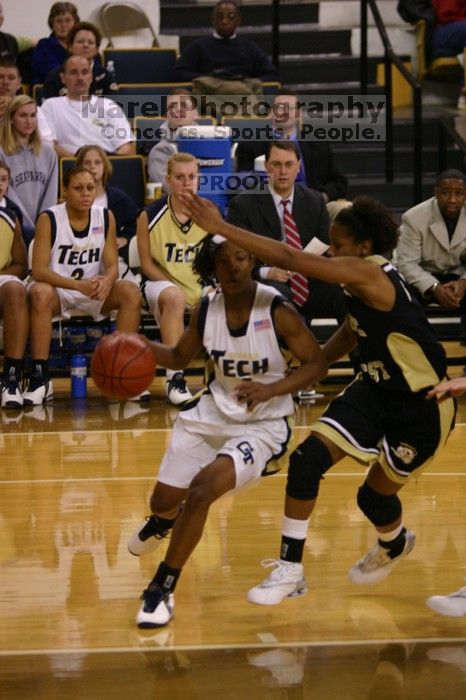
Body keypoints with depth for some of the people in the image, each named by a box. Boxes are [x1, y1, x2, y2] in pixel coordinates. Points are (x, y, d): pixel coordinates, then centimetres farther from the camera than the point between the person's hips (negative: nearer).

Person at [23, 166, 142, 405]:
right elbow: (39, 270, -20)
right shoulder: (49, 219, -13)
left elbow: (112, 265, -4)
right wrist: (79, 285, -34)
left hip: (94, 289, 4)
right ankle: (40, 377, -33)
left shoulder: (106, 217, -3)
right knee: (40, 293, -37)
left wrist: (106, 281, -30)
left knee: (131, 292, -22)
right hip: (57, 289, -3)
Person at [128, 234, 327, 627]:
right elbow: (181, 357, 11)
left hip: (263, 424, -5)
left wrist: (270, 390, -32)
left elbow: (317, 365, -16)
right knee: (163, 499, 12)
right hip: (215, 413, 5)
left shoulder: (277, 311, -19)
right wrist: (144, 349, -10)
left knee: (203, 487, -27)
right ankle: (165, 520, 55)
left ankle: (163, 588, -11)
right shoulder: (207, 310, -5)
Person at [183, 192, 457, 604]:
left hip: (423, 407, -8)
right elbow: (352, 333, 16)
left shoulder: (368, 274, -28)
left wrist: (220, 227, -33)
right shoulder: (361, 283, -1)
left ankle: (395, 544, 44)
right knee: (308, 457, -9)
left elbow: (288, 258, -33)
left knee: (375, 494, 7)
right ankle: (290, 570, 0)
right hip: (376, 388, 8)